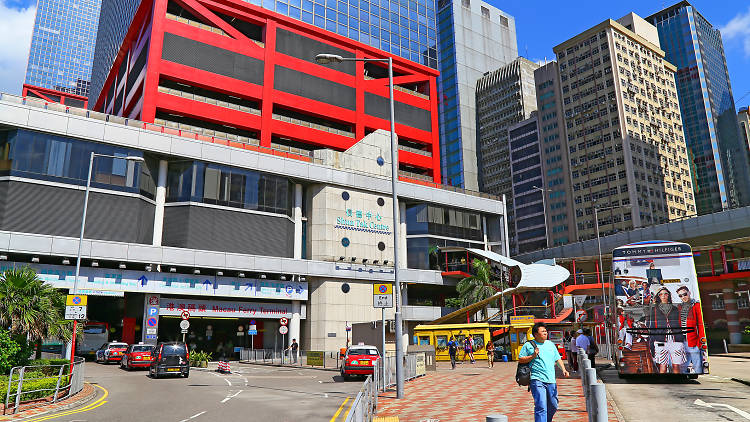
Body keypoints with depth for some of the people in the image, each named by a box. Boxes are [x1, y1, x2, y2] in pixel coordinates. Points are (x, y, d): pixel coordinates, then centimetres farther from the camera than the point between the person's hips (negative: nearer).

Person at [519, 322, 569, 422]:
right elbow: (520, 360, 0)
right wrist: (533, 356, -11)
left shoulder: (551, 344, 16)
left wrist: (563, 370, 5)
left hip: (551, 380, 6)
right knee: (541, 406, -13)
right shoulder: (528, 345, 0)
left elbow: (558, 359, 20)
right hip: (537, 380, -6)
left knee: (553, 406, 14)